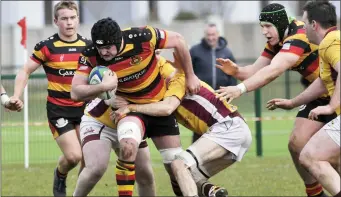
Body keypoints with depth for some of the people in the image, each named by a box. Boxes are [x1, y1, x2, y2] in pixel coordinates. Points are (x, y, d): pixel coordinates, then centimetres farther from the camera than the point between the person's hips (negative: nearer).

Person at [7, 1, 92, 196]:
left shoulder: (88, 46, 3)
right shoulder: (47, 46, -8)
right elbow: (25, 72, 0)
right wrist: (16, 97, -11)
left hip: (83, 107, 4)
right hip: (58, 109, -4)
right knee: (73, 156, -15)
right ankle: (60, 176, 19)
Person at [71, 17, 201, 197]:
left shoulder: (142, 38, -27)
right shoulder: (91, 56, -23)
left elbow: (178, 40, -11)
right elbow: (76, 93, -22)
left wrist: (190, 76, -3)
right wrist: (103, 86, -40)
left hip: (160, 103, 1)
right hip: (130, 106, -1)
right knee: (128, 146, -32)